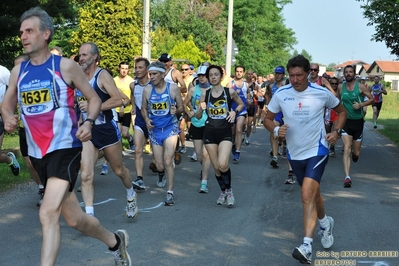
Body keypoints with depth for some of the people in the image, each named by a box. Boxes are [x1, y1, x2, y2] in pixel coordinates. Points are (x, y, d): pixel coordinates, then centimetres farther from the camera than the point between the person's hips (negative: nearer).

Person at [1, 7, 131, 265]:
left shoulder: (66, 66, -7)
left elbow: (94, 99, 1)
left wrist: (88, 123, -18)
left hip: (65, 148, -6)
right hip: (37, 153, 6)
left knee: (48, 213, -21)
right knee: (73, 218, 13)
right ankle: (116, 241, 38)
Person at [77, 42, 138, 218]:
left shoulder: (102, 75, -11)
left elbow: (118, 99, -22)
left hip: (106, 129, -4)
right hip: (87, 131, 4)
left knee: (119, 170, 14)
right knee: (86, 175, -10)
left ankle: (131, 195, 42)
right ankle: (89, 215, -8)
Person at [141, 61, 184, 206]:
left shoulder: (173, 88, -8)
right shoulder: (147, 89, -3)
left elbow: (181, 107, 1)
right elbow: (144, 108, 10)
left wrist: (176, 111, -22)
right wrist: (147, 120, -9)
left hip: (170, 128, -3)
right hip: (155, 129, 3)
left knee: (168, 161, -14)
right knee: (159, 165, 8)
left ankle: (170, 193, -6)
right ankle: (161, 174, 46)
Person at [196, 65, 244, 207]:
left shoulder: (230, 92, -3)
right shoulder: (205, 94, 1)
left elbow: (241, 104, 14)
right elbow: (198, 116, 6)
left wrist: (235, 112, -5)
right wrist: (201, 109, -15)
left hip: (225, 133, -2)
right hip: (210, 133, 2)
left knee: (223, 165, -21)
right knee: (216, 167, 7)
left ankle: (229, 190, 6)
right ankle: (223, 191, 32)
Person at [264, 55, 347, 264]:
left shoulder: (322, 93, -11)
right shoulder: (280, 94, -8)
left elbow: (341, 111, 7)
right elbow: (267, 119, 3)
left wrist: (336, 132, -8)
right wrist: (276, 130, -19)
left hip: (317, 150, -4)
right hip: (294, 153, 4)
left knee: (307, 195, -20)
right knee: (312, 193, 20)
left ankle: (307, 247, -21)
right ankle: (325, 222, 49)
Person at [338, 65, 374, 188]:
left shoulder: (360, 87, -6)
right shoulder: (340, 87, 1)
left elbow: (372, 99, -1)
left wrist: (361, 104, -16)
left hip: (358, 121, 0)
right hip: (346, 121, 0)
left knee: (356, 152, 8)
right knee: (346, 149, -15)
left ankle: (355, 154, 47)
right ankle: (347, 178, -18)